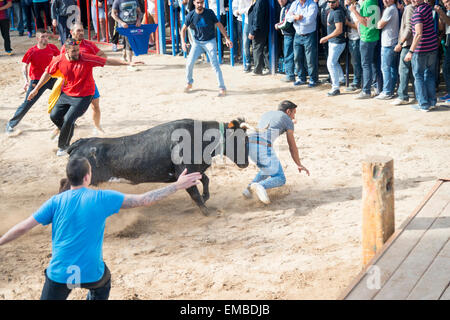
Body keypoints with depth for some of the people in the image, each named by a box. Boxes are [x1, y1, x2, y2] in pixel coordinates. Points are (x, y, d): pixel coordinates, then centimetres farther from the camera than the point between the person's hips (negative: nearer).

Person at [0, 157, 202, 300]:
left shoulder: (56, 202, -3)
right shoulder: (102, 199, -8)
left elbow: (23, 228, -3)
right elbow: (145, 200, -8)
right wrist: (178, 186, 0)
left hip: (59, 274, 0)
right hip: (91, 273, 0)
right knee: (103, 281, 34)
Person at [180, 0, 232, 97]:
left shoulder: (209, 13, -13)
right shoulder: (191, 15, -8)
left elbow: (219, 25, -7)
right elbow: (183, 29, 2)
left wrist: (227, 38, -13)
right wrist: (183, 42, -12)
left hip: (210, 41, -3)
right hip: (197, 42, 3)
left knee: (215, 64, -11)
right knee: (189, 63, -1)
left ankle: (222, 88, -6)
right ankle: (189, 83, 24)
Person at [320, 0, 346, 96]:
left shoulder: (338, 12, -23)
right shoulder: (332, 10, 7)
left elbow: (339, 30, -28)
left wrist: (326, 38, -22)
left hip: (337, 43, -10)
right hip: (332, 41, 10)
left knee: (331, 64, -10)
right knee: (334, 62, 24)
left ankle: (335, 88, -6)